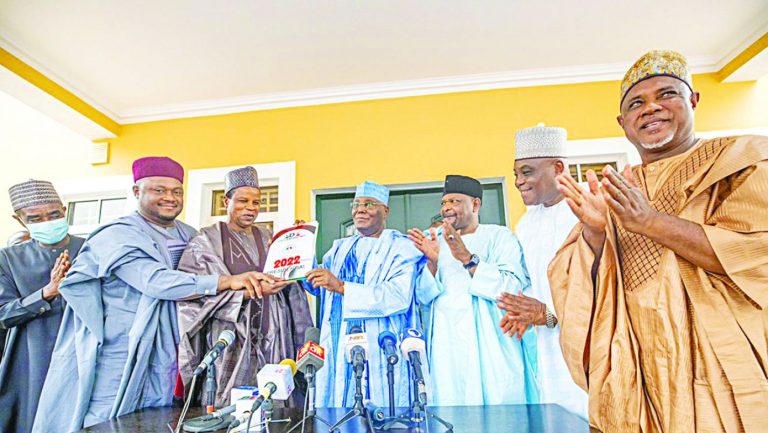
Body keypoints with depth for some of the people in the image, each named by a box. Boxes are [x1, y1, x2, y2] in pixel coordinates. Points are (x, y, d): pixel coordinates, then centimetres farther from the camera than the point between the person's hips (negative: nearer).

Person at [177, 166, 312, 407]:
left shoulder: (268, 239, 14)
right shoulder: (206, 241, 0)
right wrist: (250, 290, -23)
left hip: (269, 342, 4)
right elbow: (197, 293, -13)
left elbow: (289, 292, 13)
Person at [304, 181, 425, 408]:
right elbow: (317, 286, 22)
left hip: (381, 354, -5)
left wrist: (341, 286, -22)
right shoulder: (340, 248, 16)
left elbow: (399, 296, -19)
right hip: (338, 353, 5)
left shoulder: (401, 248, -4)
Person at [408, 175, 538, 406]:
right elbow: (424, 298, 6)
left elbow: (513, 287, -13)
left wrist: (468, 259, -20)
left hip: (491, 351, -3)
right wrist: (432, 262, -11)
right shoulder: (437, 243, 13)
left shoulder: (500, 237, 2)